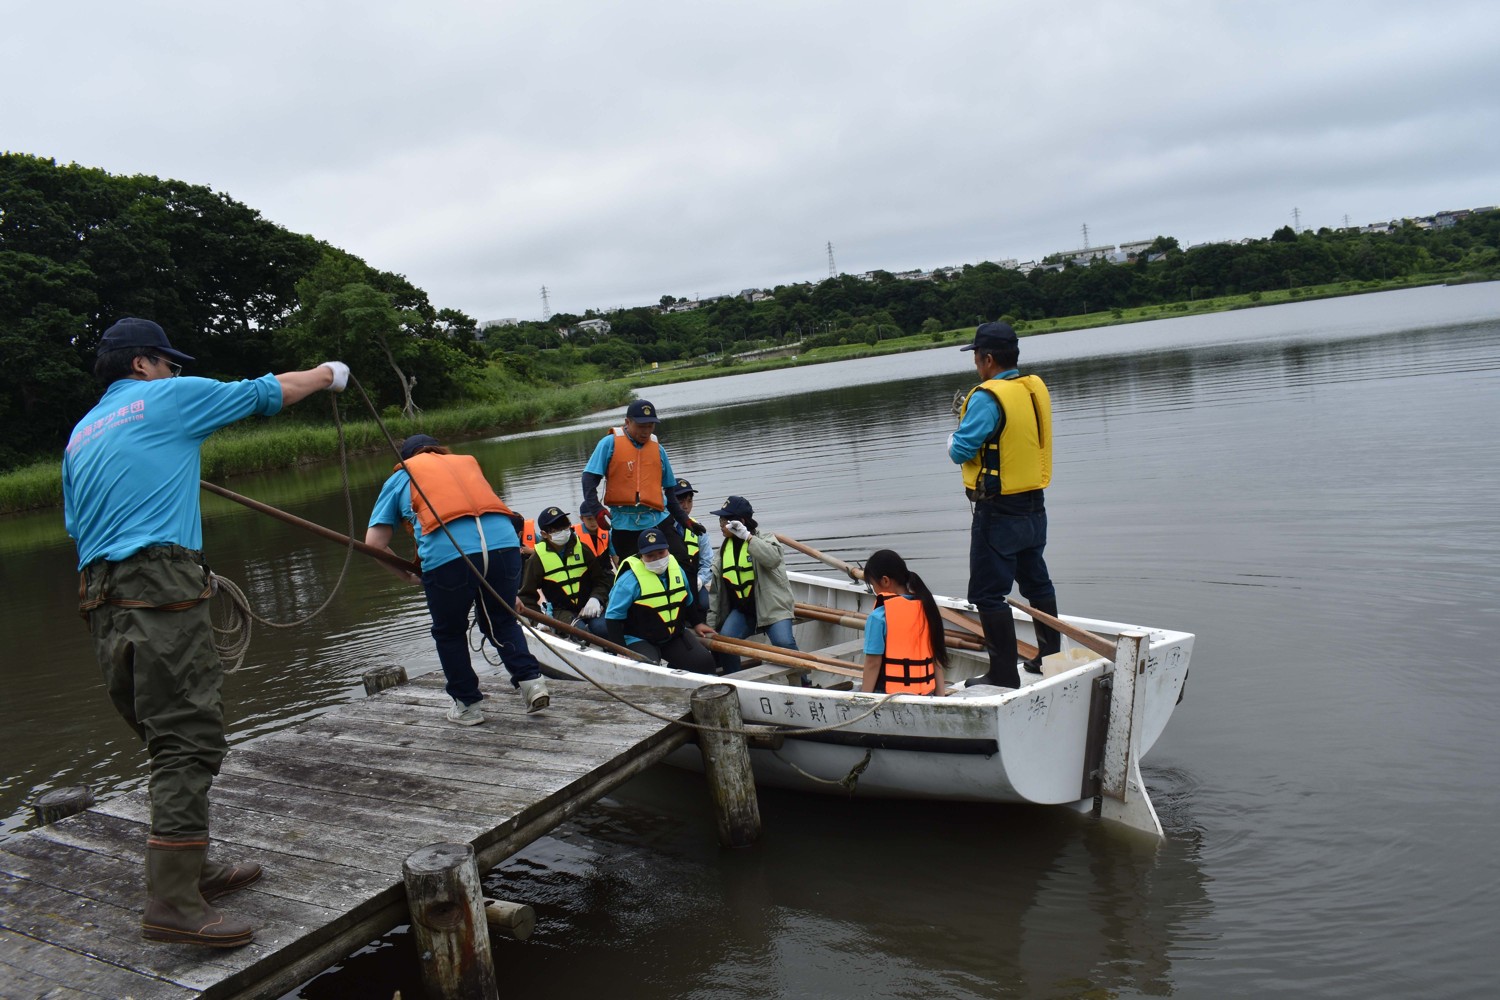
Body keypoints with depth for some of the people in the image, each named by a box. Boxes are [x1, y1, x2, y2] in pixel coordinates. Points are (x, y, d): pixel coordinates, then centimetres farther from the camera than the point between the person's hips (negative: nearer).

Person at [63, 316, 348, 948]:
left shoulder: (80, 435, 24)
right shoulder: (167, 399, 4)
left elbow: (77, 525, 24)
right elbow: (267, 393, 12)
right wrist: (327, 374, 29)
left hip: (101, 602, 8)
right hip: (160, 588, -8)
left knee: (172, 741, 15)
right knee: (190, 740, -10)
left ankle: (192, 869, 23)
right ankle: (173, 904, -14)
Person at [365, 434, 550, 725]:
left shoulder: (401, 476, 25)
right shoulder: (468, 461, 34)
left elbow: (374, 542, 18)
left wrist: (408, 576, 30)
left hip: (448, 552, -3)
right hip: (504, 542, 3)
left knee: (449, 632, 20)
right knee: (501, 620, 25)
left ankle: (467, 704, 28)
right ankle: (530, 680, 12)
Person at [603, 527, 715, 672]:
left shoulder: (676, 568, 1)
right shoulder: (630, 579, -20)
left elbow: (688, 601, 21)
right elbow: (613, 617, -16)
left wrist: (697, 623, 19)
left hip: (675, 635, 6)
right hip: (640, 641, -6)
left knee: (704, 661, -6)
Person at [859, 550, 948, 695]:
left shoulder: (879, 617, -14)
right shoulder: (926, 609, 5)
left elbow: (873, 664, -13)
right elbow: (936, 657, 7)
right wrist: (940, 695, 12)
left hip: (890, 695, -6)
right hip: (925, 694, 6)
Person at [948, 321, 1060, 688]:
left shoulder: (988, 397, -19)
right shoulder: (1037, 388, 6)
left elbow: (960, 450, -19)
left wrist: (953, 440, 2)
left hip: (998, 513, -9)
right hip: (1034, 506, 9)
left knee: (988, 594, 0)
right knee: (1037, 584, 20)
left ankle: (1004, 674, 3)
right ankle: (1052, 657, 32)